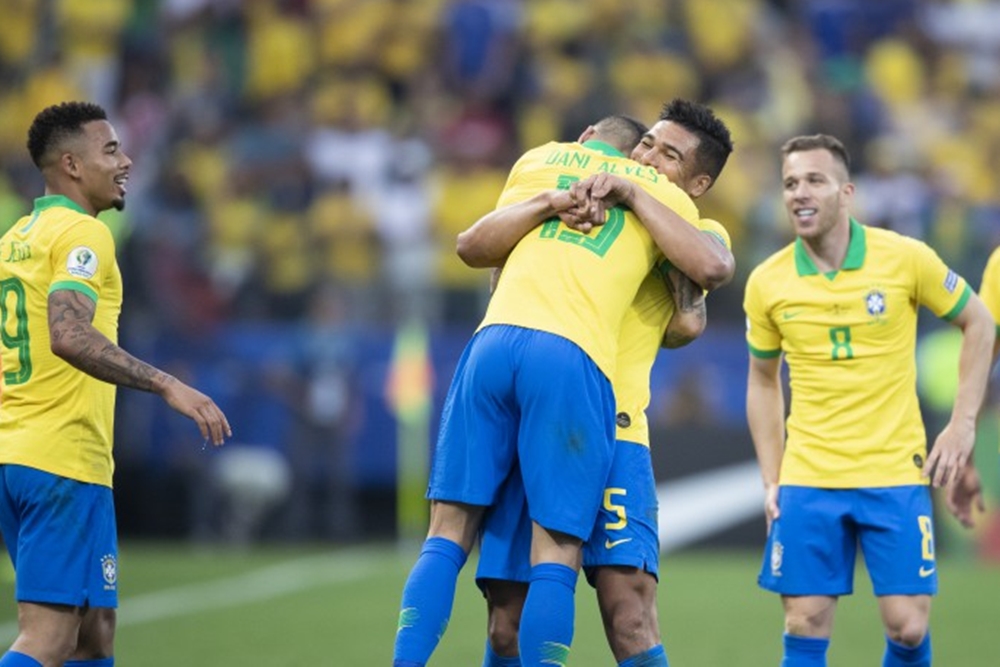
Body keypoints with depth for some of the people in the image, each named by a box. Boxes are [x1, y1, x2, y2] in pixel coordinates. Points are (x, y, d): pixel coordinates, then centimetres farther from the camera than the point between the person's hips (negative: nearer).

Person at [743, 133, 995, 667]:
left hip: (895, 474, -1)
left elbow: (977, 322, 7)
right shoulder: (767, 282, 0)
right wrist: (770, 480, 7)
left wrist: (963, 423, 0)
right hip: (808, 480, 1)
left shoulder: (905, 258, -7)